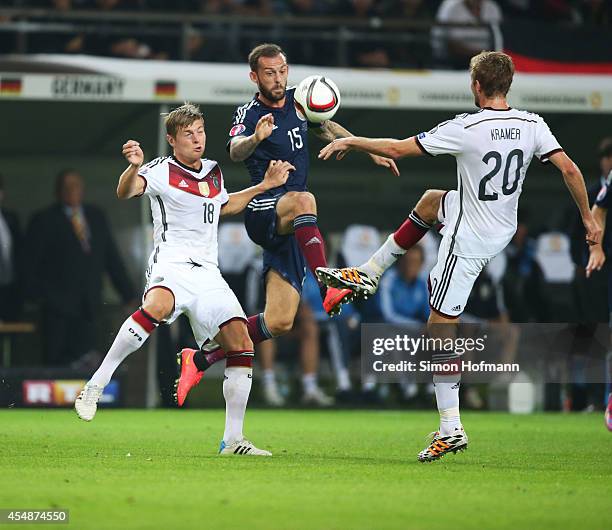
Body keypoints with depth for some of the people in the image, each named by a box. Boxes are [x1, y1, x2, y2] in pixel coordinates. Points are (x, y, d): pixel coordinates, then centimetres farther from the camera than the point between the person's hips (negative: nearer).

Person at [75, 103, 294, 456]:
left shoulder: (213, 172, 19)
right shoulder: (162, 170, -1)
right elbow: (127, 191, -21)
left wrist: (265, 186, 33)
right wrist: (134, 167, -42)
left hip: (207, 273, 6)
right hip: (171, 265, -6)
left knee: (242, 344, -6)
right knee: (158, 307, -39)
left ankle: (233, 440, 1)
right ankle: (96, 385, -33)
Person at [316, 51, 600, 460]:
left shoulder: (466, 129, -22)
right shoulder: (532, 125, -8)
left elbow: (397, 149, -15)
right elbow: (569, 169, -9)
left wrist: (349, 142, 0)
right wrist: (589, 218, 5)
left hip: (468, 241, -8)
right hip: (504, 230, 8)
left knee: (440, 328, -2)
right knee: (431, 200, 32)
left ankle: (451, 428, -6)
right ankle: (367, 276, 36)